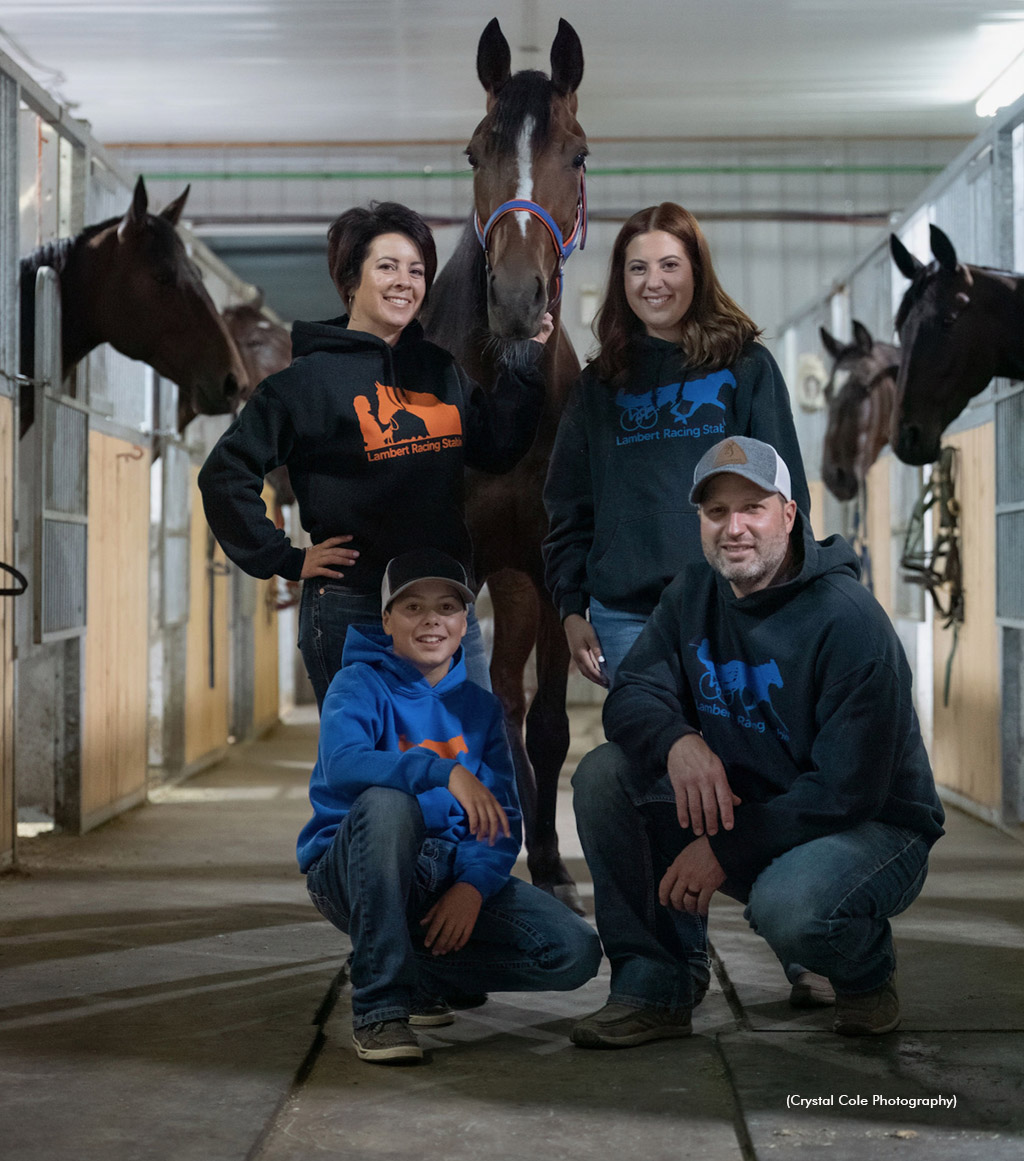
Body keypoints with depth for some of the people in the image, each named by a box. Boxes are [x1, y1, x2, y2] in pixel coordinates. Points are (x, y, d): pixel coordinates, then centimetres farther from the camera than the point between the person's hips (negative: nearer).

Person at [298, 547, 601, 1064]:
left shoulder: (479, 706, 10)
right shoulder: (360, 685, -5)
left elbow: (502, 819, 4)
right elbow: (342, 763, -27)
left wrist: (475, 884, -16)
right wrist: (445, 771, -40)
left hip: (452, 873, 4)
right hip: (353, 874, -4)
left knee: (574, 953, -16)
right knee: (387, 803, -39)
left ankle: (417, 970, 6)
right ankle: (379, 1005, -27)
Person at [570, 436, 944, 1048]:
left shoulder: (849, 620, -22)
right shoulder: (692, 596, 0)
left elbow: (849, 791, -24)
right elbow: (631, 695, -4)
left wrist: (727, 848, -26)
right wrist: (677, 742, -29)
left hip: (875, 824, -6)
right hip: (742, 805, 6)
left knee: (788, 906, -38)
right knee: (604, 774, -13)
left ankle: (869, 972, 0)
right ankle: (656, 986, -6)